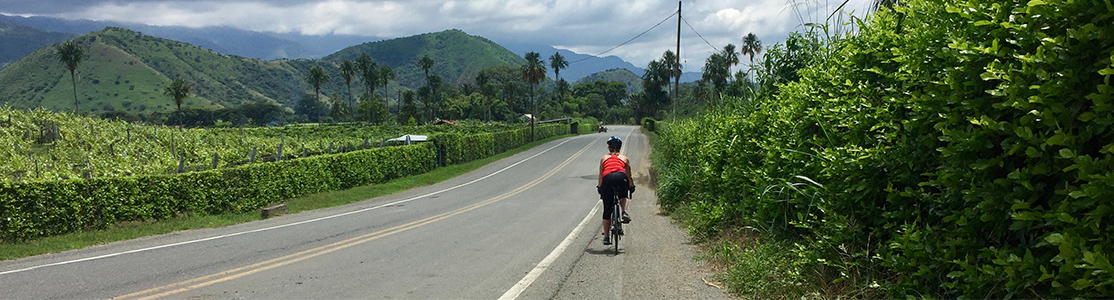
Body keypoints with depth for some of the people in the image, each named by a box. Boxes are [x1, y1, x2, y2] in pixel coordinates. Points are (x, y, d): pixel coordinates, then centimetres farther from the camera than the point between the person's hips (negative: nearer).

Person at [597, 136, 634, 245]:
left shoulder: (604, 158, 28)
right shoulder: (624, 158, 27)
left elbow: (600, 177, 26)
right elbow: (629, 176, 31)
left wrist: (599, 187, 38)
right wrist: (632, 186, 46)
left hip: (607, 179, 0)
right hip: (621, 178, 0)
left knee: (607, 210, 9)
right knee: (623, 196, 34)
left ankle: (606, 237, 13)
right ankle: (624, 213, 7)